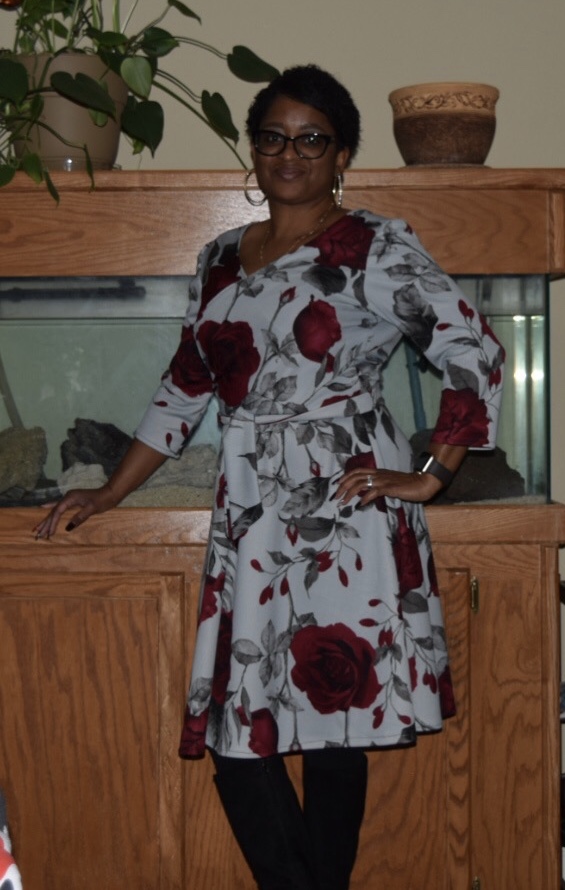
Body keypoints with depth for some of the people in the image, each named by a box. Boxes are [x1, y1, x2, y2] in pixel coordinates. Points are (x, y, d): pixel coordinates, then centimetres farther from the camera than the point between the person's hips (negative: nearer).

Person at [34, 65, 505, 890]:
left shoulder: (376, 249, 0)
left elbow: (477, 355, -4)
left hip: (345, 511, -5)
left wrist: (428, 477, -8)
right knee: (236, 735, 0)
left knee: (334, 728, -1)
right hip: (249, 513, 5)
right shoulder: (221, 259, 16)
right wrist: (111, 493, 19)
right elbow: (185, 388, 21)